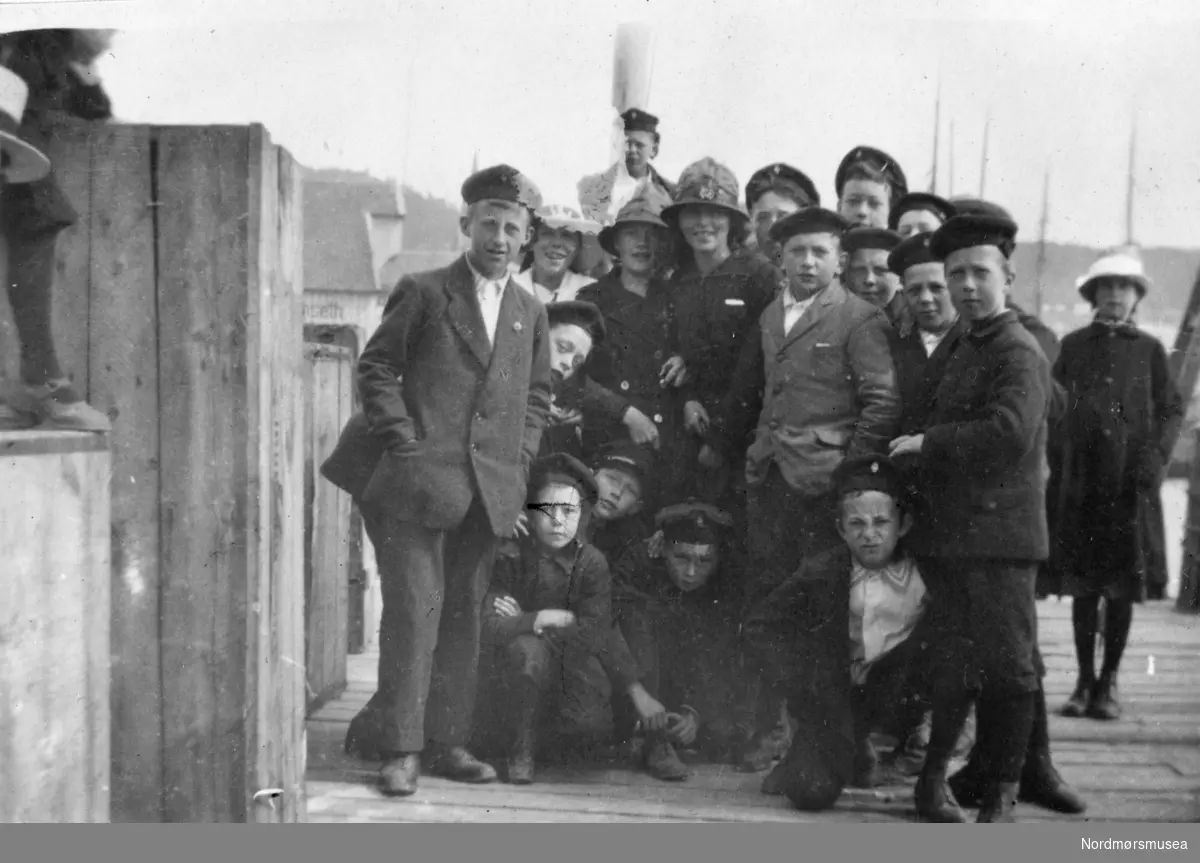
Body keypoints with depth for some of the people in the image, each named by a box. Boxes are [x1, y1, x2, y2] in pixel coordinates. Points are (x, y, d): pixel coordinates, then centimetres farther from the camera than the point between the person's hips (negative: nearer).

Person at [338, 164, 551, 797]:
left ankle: (445, 740, 17)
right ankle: (399, 746, 1)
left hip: (490, 487, 5)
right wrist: (403, 442, -9)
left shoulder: (530, 313, 18)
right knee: (414, 608, -7)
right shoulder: (423, 292, 4)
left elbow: (537, 394, 21)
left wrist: (519, 457, 7)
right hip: (420, 479, -4)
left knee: (464, 614, 9)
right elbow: (376, 367, 1)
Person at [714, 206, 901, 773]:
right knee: (766, 599, 8)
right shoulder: (770, 316, 17)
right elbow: (747, 392, 23)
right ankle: (770, 728, 18)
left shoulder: (859, 319, -2)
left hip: (822, 478, -6)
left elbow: (883, 402, -9)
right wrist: (723, 448, 16)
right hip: (768, 475, 6)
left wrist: (852, 468, -15)